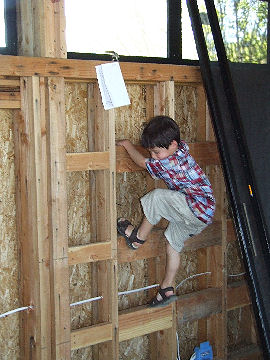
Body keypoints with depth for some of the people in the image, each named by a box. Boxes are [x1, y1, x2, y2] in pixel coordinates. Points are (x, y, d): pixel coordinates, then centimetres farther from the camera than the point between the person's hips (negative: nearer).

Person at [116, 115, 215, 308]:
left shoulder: (170, 164, -22)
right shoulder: (182, 148, 3)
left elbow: (142, 162, -6)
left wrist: (127, 144, 7)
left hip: (198, 209, -11)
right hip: (203, 213, 11)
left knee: (157, 197, -22)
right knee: (173, 245, 17)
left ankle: (138, 237, -3)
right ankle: (167, 289, 23)